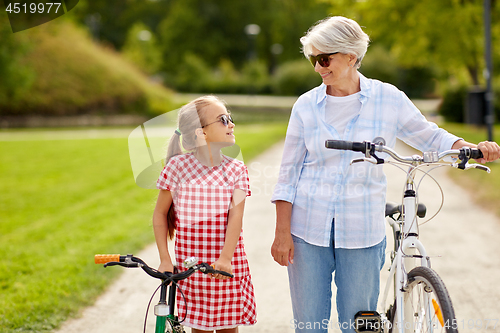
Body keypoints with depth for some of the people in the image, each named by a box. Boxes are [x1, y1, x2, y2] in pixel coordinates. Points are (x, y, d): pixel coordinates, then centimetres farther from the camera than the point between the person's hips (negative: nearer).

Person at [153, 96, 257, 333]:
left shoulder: (236, 170, 0)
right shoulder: (178, 165, -5)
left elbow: (236, 216, -11)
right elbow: (160, 214, 2)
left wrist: (225, 259, -25)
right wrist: (164, 259, -4)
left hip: (228, 266, 1)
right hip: (191, 265, -1)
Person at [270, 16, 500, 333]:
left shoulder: (388, 98, -1)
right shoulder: (306, 105, 1)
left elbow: (429, 136, 10)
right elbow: (289, 173, 4)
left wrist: (471, 148, -10)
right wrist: (282, 232, -2)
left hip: (362, 231, -1)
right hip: (309, 228, 1)